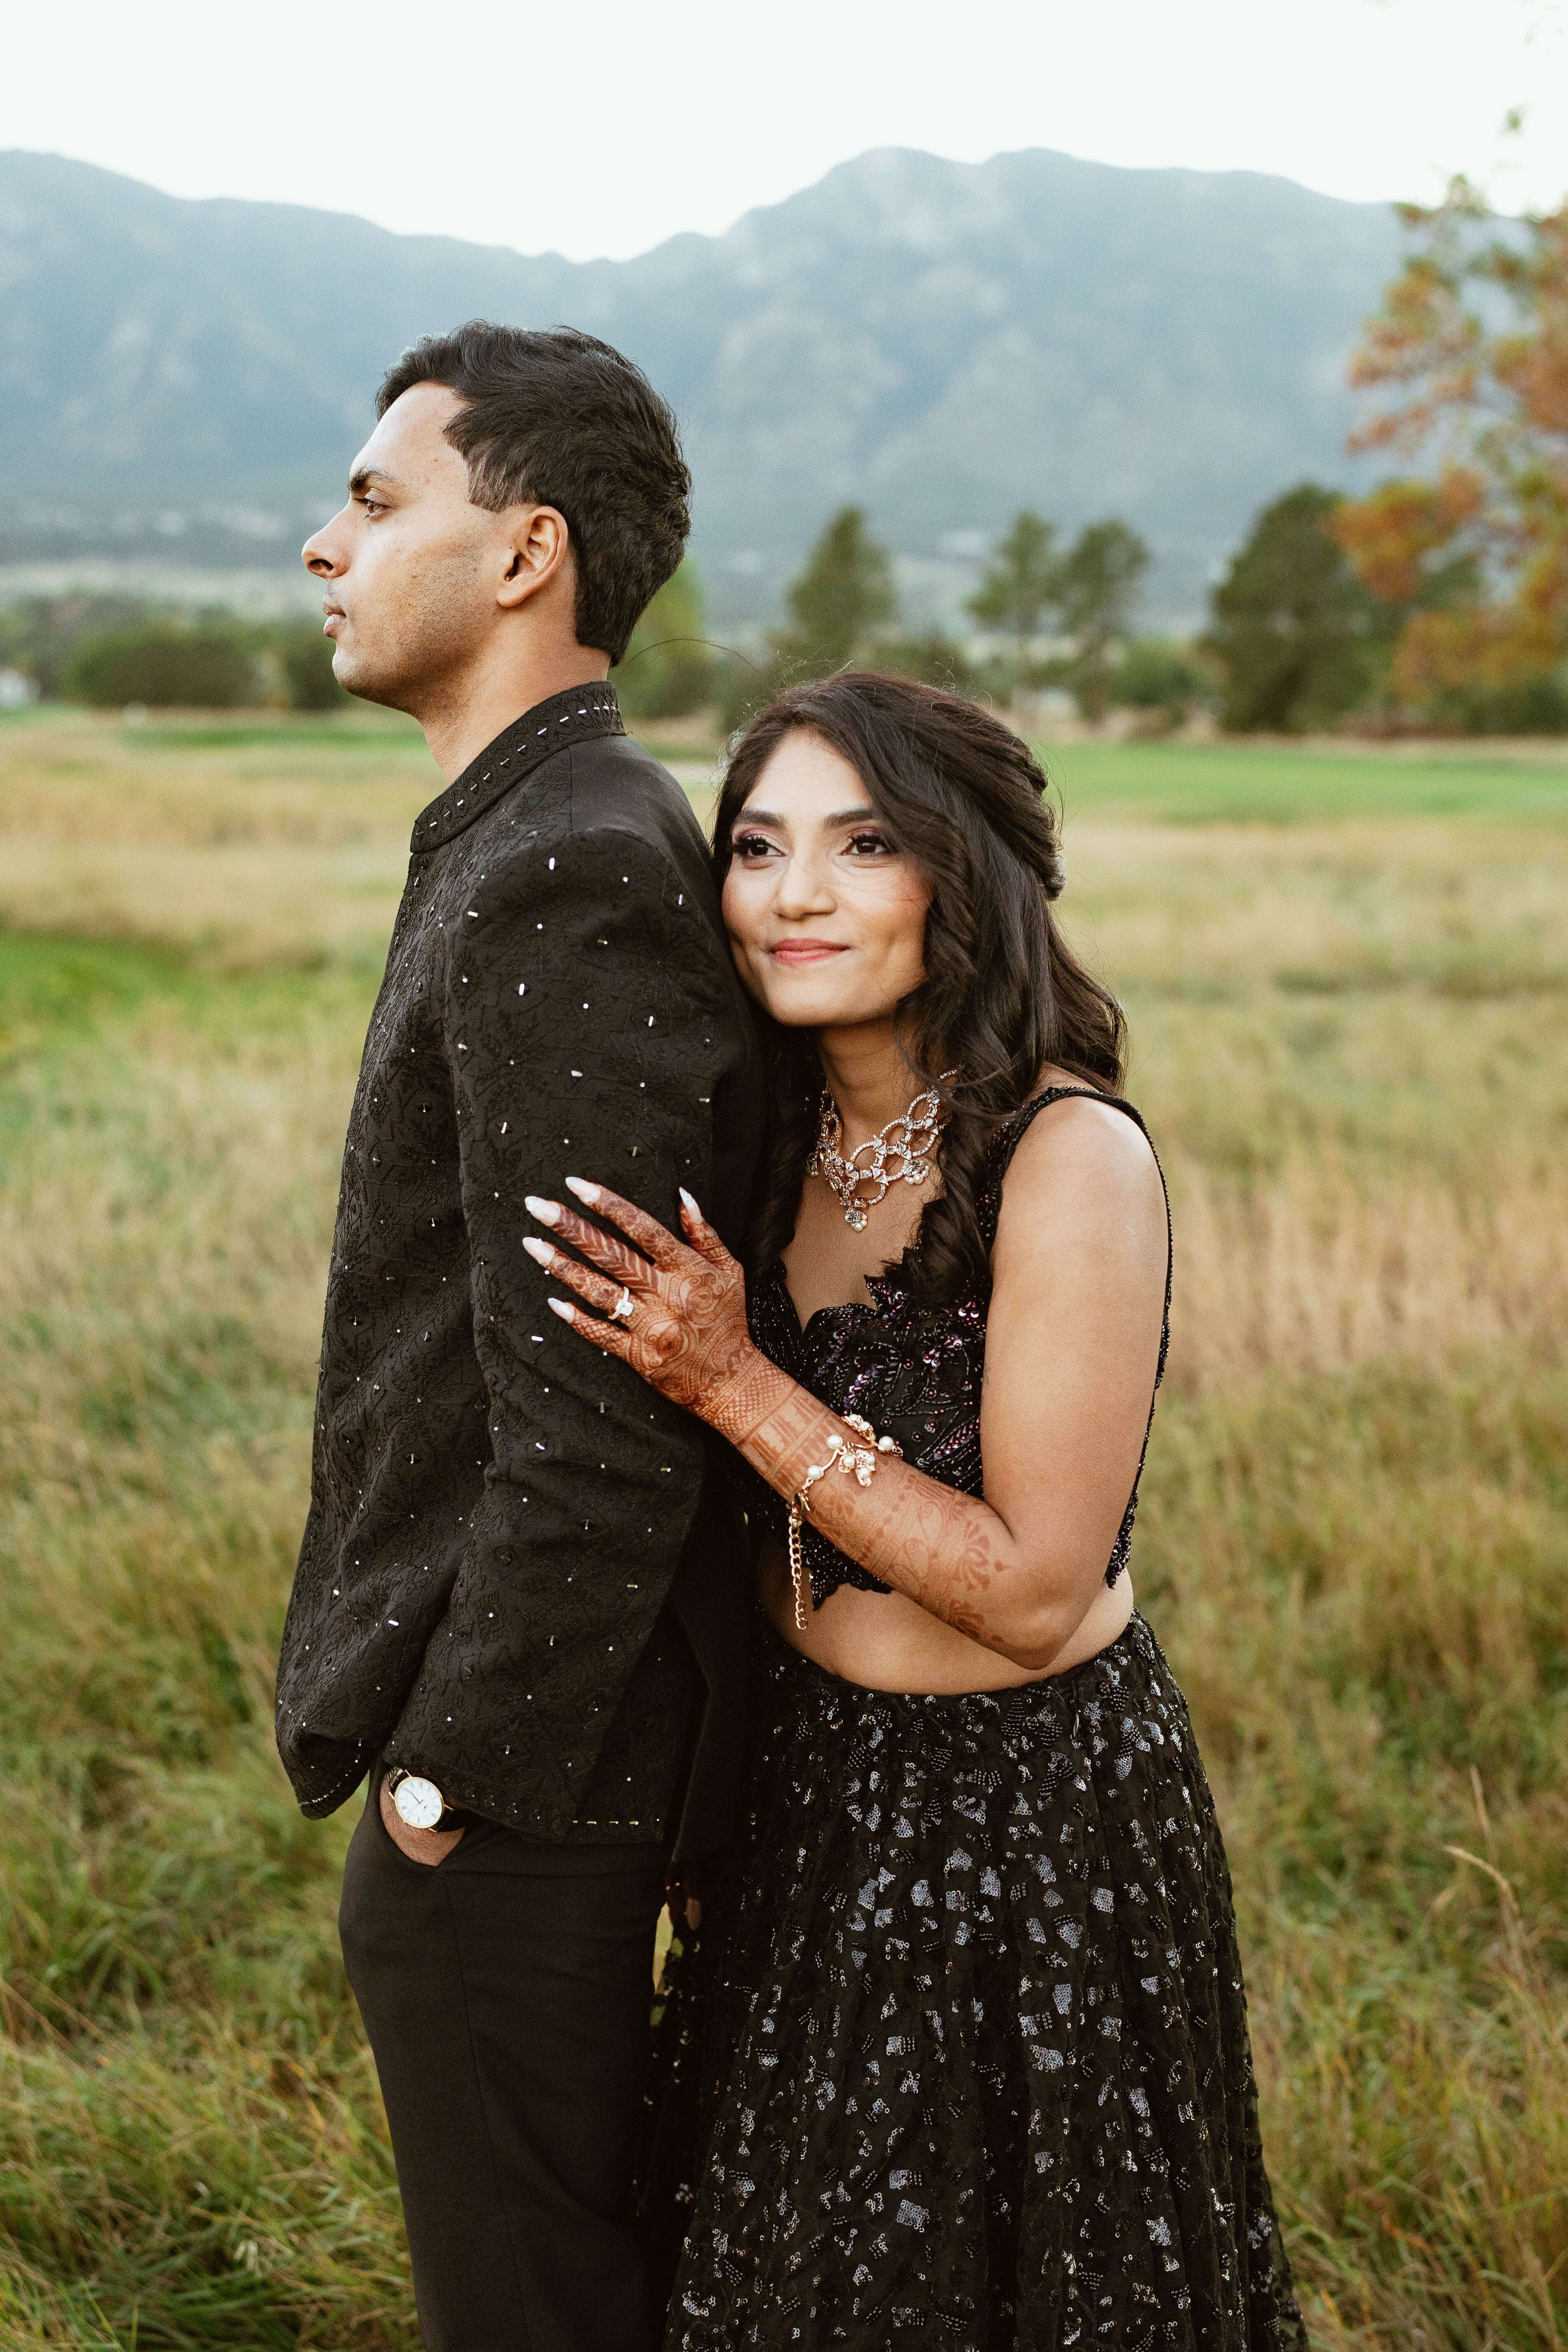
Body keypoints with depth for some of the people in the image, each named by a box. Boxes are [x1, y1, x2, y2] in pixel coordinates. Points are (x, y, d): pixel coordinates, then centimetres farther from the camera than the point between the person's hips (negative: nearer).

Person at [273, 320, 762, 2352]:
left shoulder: (562, 883, -24)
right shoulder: (562, 837, 9)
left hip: (517, 1766, -10)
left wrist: (450, 1765, -16)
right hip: (546, 1703, 10)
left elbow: (600, 1418, -26)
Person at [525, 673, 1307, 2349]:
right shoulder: (791, 1137, -2)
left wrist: (737, 1389, -25)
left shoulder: (1070, 1158, -24)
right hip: (815, 1772, 7)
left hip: (1025, 1810, -7)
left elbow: (1035, 1586, -24)